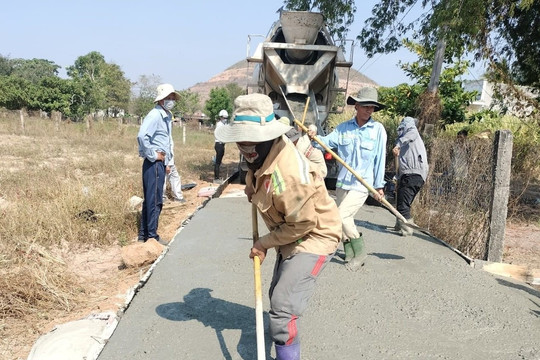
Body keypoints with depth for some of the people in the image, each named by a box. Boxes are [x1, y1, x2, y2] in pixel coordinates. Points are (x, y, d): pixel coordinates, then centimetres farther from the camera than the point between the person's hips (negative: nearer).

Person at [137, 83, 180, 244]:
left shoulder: (166, 116, 16)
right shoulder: (155, 115, -13)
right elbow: (142, 136, -28)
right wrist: (153, 155, -19)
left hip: (161, 163, 10)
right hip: (154, 164, -10)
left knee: (150, 200, 14)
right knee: (154, 200, -4)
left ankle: (143, 234, 23)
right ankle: (152, 236, 5)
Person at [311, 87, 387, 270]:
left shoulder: (378, 129, -4)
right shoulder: (343, 127, 4)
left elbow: (380, 159, -3)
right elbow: (327, 141, -6)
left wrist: (379, 186, -2)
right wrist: (314, 137, -28)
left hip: (362, 184, -4)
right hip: (342, 183, 5)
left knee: (342, 216, -13)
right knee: (345, 219, 12)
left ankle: (360, 252, 8)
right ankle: (350, 255, 29)